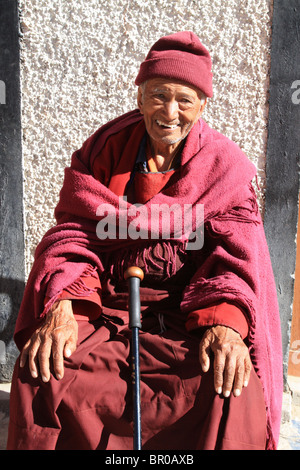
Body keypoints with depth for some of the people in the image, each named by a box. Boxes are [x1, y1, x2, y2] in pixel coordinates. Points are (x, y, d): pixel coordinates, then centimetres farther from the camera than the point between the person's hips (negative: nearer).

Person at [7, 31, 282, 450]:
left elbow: (235, 255, -6)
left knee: (231, 388, -27)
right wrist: (60, 306, -21)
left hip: (190, 313, 0)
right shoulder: (104, 149, 5)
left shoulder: (226, 166, 2)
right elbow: (72, 233, -2)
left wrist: (224, 322, -27)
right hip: (104, 307, 1)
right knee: (43, 373, -24)